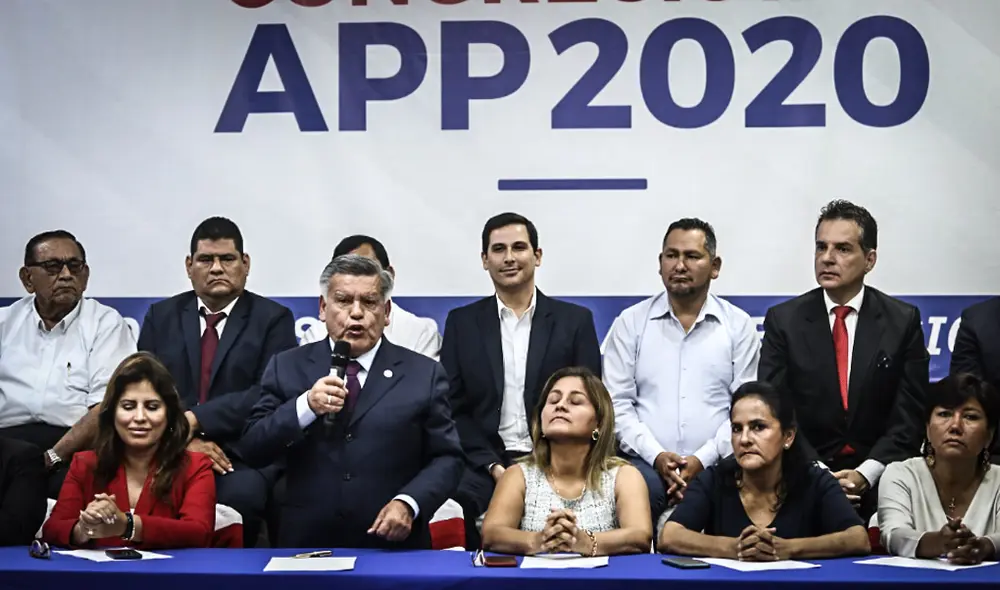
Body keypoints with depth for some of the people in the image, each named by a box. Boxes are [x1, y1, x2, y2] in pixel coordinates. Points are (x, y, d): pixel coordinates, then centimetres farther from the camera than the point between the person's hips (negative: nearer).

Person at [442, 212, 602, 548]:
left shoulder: (575, 321, 9)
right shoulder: (462, 322, 11)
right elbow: (454, 408, 6)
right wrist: (494, 467, -8)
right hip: (485, 464, 1)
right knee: (456, 498, -31)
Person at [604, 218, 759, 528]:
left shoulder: (739, 326, 11)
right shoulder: (631, 323, 12)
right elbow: (616, 402, 5)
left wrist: (703, 459, -10)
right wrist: (656, 456, -9)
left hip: (715, 465, -1)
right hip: (647, 463, 1)